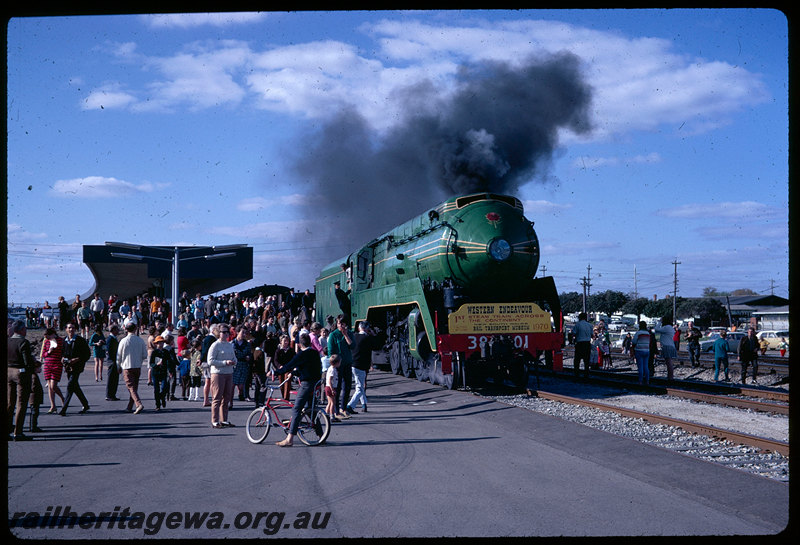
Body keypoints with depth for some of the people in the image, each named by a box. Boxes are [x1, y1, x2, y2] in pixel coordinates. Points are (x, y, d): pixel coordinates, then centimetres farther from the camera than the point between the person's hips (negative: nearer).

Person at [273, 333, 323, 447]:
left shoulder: (302, 354, -12)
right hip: (315, 383, 9)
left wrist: (275, 372, -3)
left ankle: (290, 438, -16)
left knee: (296, 409, -10)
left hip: (306, 384, -9)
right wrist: (294, 372, 31)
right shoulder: (315, 353, 14)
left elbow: (289, 366, -13)